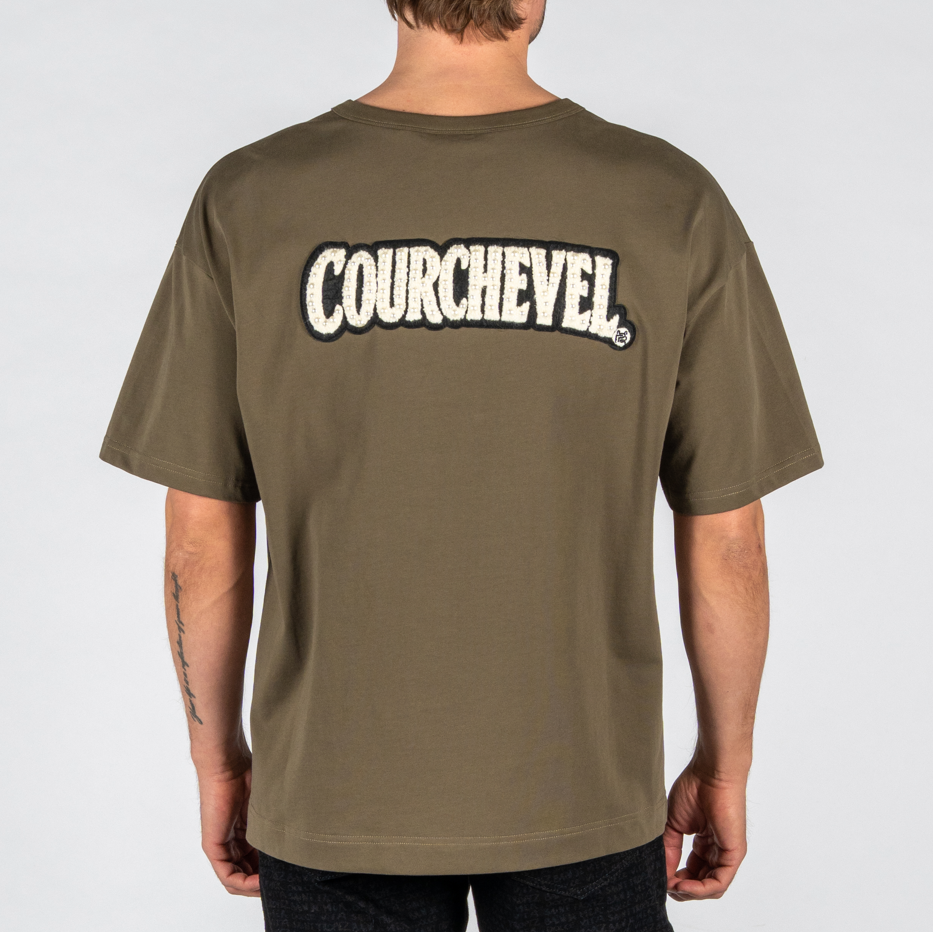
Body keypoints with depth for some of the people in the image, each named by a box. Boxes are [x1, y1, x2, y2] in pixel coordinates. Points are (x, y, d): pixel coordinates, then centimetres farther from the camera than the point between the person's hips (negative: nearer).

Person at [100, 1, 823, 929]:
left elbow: (202, 539, -6)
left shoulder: (247, 202, -11)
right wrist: (725, 767, 8)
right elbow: (725, 542, -7)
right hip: (585, 794, 0)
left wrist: (218, 755, 9)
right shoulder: (673, 205, -11)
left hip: (334, 793, 1)